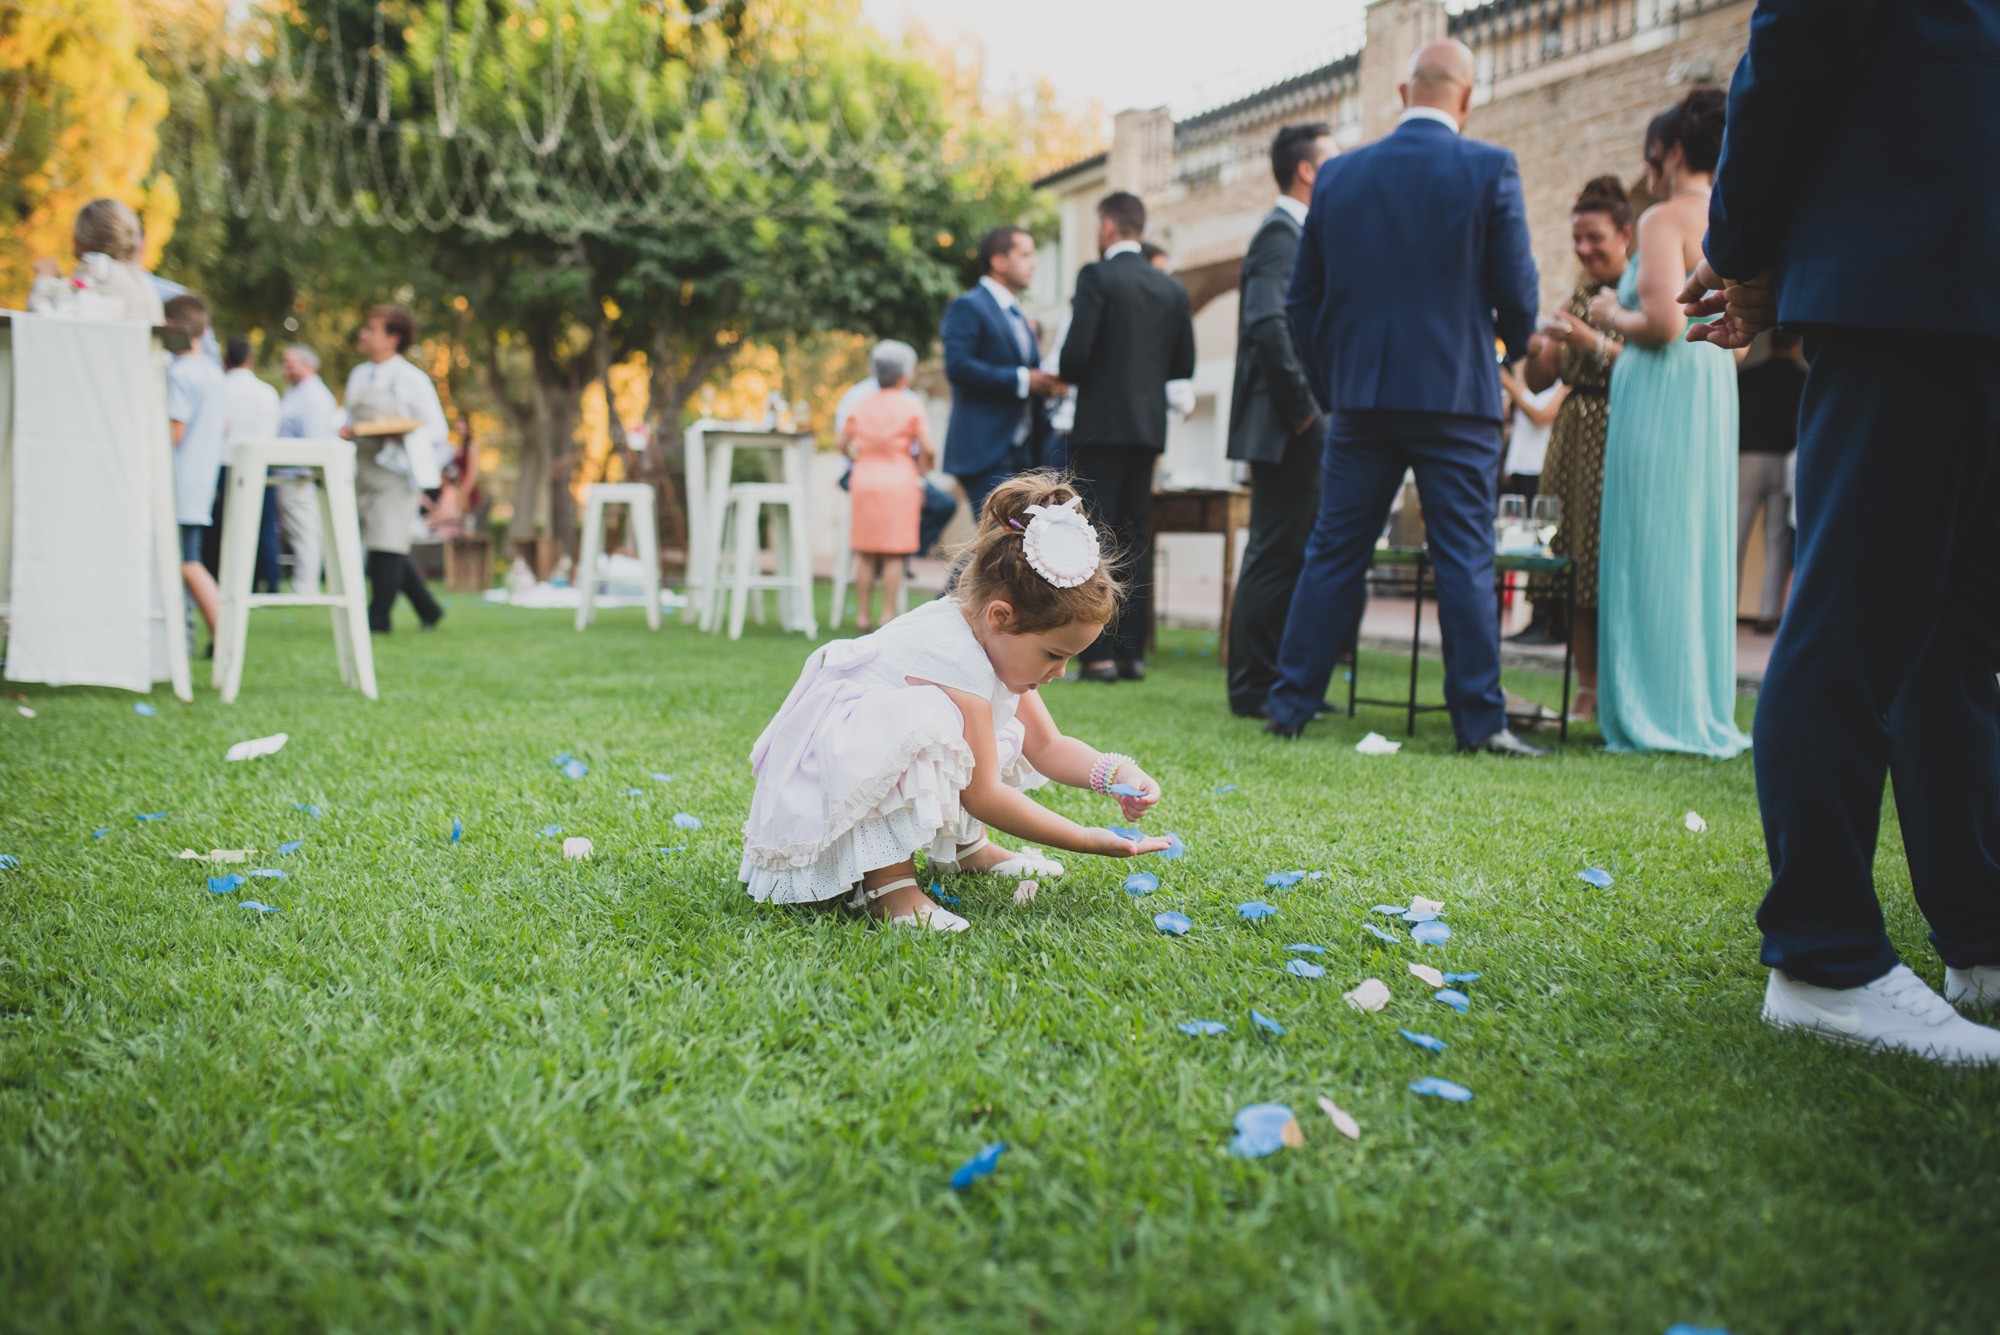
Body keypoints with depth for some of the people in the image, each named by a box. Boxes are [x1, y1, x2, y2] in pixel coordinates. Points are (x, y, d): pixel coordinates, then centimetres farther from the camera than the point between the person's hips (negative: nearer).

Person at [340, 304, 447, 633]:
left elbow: (435, 427, -7)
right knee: (383, 545, 9)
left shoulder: (412, 379, -6)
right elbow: (353, 419, 22)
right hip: (365, 468, 7)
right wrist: (347, 430, -1)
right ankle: (428, 610, 22)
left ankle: (378, 617, -3)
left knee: (386, 541, -10)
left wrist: (399, 431, -21)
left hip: (397, 470, -7)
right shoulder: (358, 376, 14)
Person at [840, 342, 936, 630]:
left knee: (865, 552, 8)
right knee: (894, 553, 0)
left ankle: (864, 616, 11)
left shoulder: (861, 406, 10)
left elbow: (843, 444, 14)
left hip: (864, 480, 4)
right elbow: (927, 449, -9)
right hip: (900, 482, -4)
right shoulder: (912, 406, -2)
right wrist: (922, 469, 8)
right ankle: (888, 615, 0)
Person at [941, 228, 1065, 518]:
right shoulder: (968, 307, -5)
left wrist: (1045, 383, 5)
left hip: (1020, 449, 9)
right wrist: (1021, 379, -19)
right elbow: (957, 366, -19)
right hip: (984, 450, -9)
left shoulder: (1018, 315, 24)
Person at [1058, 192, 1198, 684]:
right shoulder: (1172, 289, 10)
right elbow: (1183, 365, 12)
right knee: (1134, 541, 9)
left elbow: (1075, 353, -15)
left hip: (1101, 423, -6)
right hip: (1148, 425, 6)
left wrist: (1067, 377, 6)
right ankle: (1131, 651, 9)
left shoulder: (1097, 276, -8)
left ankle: (1098, 654, -7)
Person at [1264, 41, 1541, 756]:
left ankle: (1290, 704, 12)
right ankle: (1480, 721, 4)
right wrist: (1513, 345, 18)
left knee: (1333, 553, 9)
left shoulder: (1337, 175, 6)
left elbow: (1302, 300, 8)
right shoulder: (1490, 169, -4)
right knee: (1465, 562, 2)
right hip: (1456, 395, -3)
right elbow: (1517, 290, -3)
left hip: (1360, 398, 3)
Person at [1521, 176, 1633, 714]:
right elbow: (1538, 381, 12)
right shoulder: (1578, 298, 15)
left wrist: (1594, 342, -19)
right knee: (1578, 568, 3)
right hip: (1575, 443, 6)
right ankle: (1587, 691, 7)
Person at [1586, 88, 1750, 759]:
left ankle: (1659, 712, 0)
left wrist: (1612, 316, -1)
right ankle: (1707, 714, 17)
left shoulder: (1664, 218, -9)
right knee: (1702, 552, 12)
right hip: (1717, 395, 8)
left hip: (1661, 398, -8)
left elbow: (1662, 322, -21)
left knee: (1651, 553, -3)